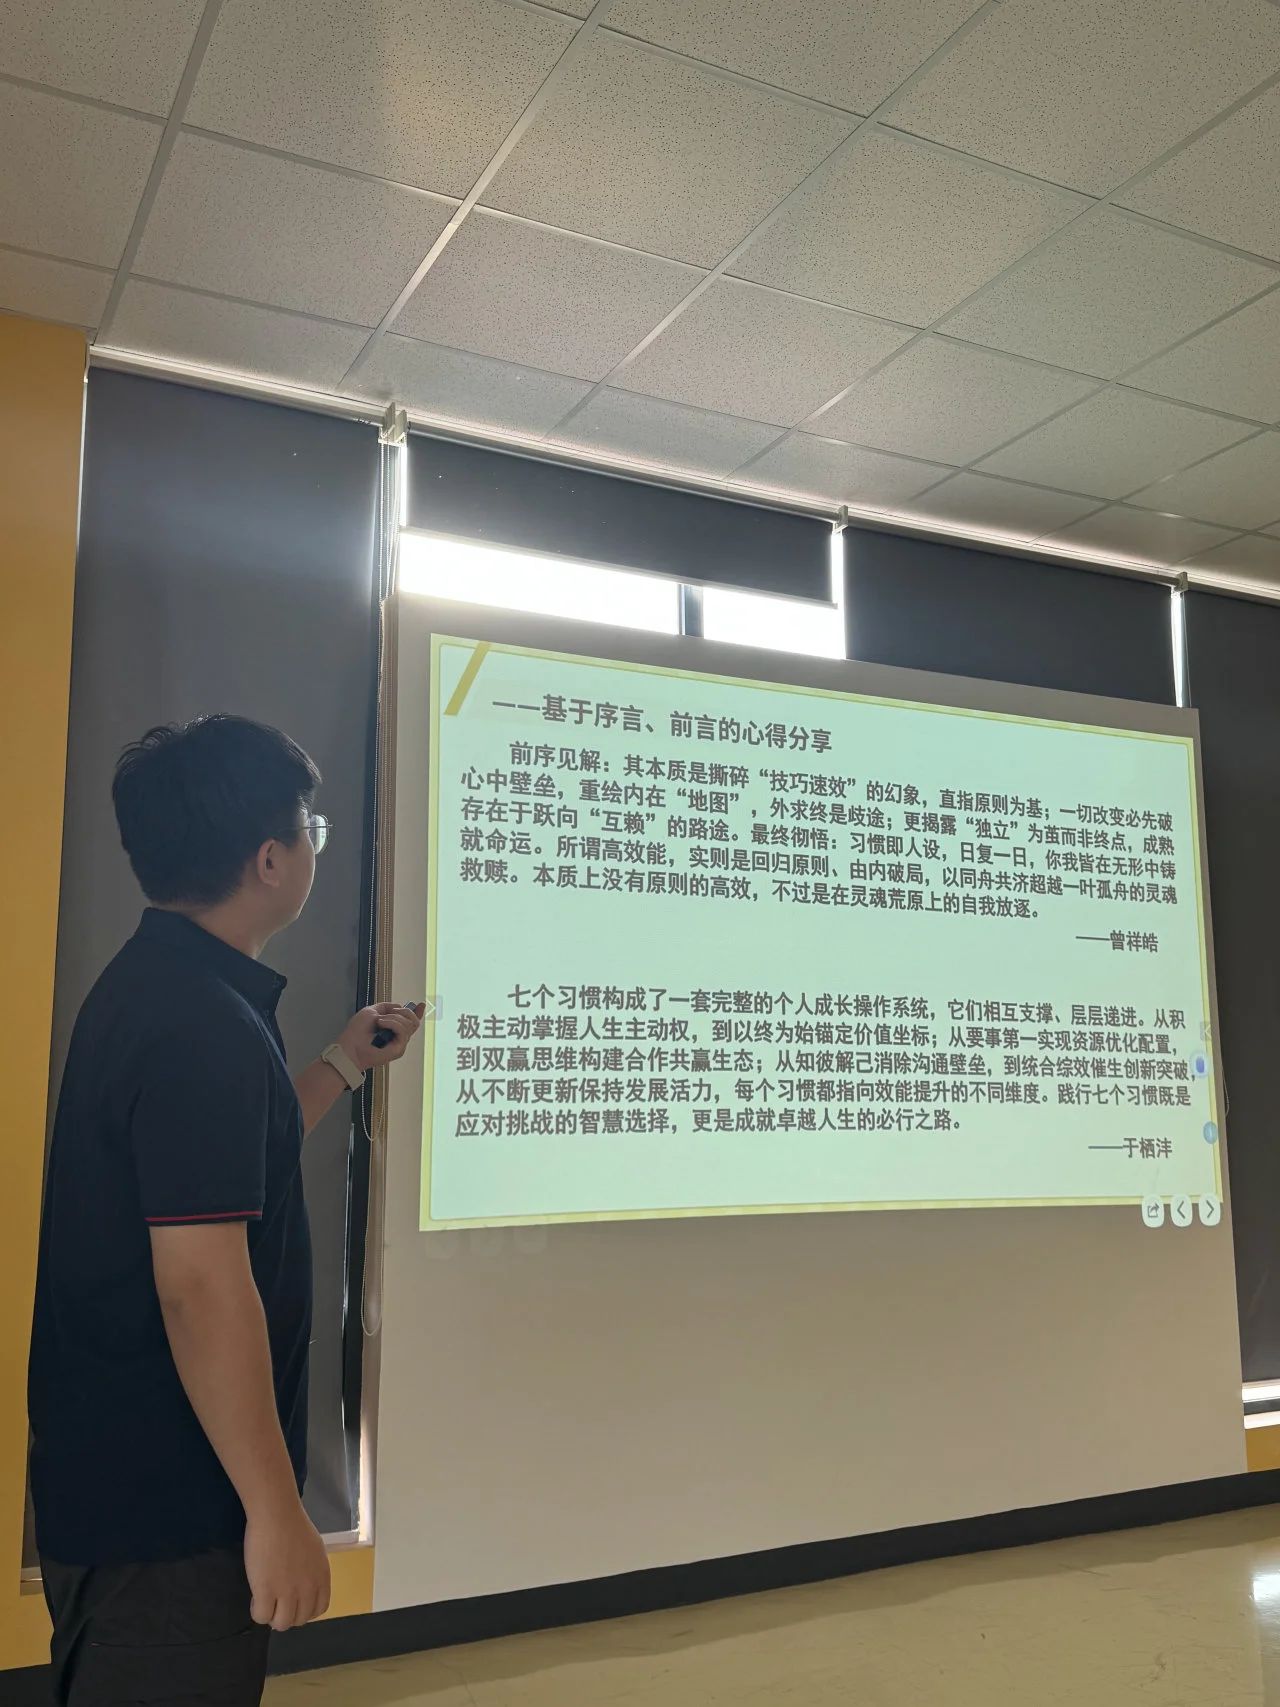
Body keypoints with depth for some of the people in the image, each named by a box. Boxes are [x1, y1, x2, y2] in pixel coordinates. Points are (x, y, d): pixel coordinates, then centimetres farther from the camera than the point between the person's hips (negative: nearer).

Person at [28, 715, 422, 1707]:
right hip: (166, 1512, -10)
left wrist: (347, 1064, 25)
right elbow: (201, 1288, -28)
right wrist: (276, 1511, -22)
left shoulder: (155, 987, 7)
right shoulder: (205, 1025, -25)